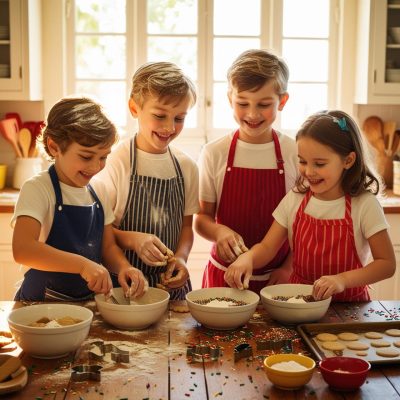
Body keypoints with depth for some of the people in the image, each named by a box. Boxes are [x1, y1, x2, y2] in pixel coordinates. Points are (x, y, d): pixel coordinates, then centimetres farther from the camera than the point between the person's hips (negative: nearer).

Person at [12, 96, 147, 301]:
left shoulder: (97, 192, 7)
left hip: (89, 299, 6)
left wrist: (123, 267, -9)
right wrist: (82, 264, -32)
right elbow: (22, 249, -25)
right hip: (43, 302, -6)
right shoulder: (37, 189, -12)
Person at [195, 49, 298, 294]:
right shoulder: (214, 153, -5)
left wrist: (288, 269, -7)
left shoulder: (296, 154, -5)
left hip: (276, 280, 0)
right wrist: (219, 232, -20)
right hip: (224, 275, 1)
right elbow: (202, 218, 1)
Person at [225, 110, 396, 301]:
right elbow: (267, 247, 1)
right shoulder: (294, 199, 2)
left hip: (348, 303, 1)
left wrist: (343, 280, -25)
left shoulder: (365, 205, -9)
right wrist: (247, 258, -22)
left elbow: (387, 263, -9)